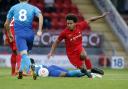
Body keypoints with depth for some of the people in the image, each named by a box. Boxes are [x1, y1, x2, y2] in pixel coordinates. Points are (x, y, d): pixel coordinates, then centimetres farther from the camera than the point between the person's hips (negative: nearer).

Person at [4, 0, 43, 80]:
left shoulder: (13, 8, 16)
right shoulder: (33, 8, 12)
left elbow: (6, 24, 18)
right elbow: (40, 16, -9)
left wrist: (9, 34, 33)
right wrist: (40, 30, -11)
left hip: (19, 34, -1)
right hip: (29, 33, 1)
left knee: (24, 54, -16)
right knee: (25, 53, 22)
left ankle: (31, 70, -39)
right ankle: (20, 71, 22)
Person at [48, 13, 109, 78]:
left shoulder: (80, 26, -12)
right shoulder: (64, 33, -19)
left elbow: (89, 20, 2)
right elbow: (57, 42, -5)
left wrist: (101, 16, 6)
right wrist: (51, 52, -8)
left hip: (79, 48, 2)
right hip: (71, 53, -2)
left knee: (83, 55, -35)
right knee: (83, 69, -12)